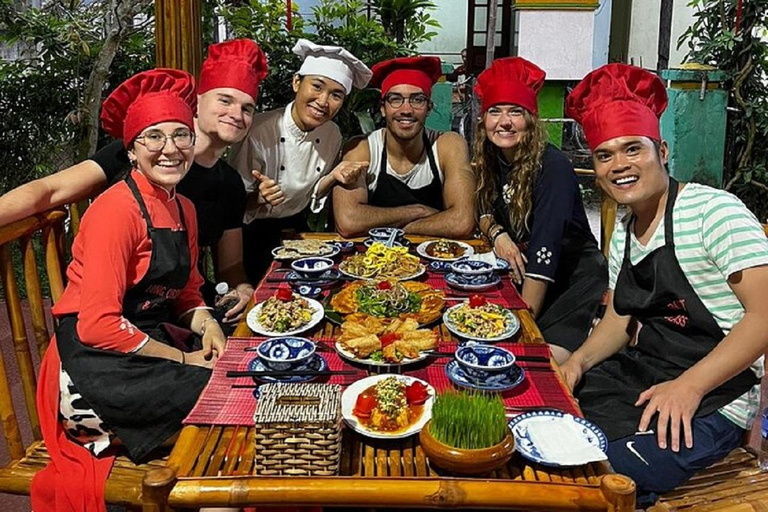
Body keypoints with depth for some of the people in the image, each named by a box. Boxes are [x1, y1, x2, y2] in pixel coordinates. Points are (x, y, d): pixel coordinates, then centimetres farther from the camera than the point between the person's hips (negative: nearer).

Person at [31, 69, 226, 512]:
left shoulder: (184, 210, 8)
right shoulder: (117, 210, -18)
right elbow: (97, 326, -21)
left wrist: (205, 322, -6)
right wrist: (182, 359, -15)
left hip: (152, 341, 8)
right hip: (97, 364, -8)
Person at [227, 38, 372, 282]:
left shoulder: (332, 135, -6)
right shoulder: (258, 132, -23)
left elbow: (312, 195, 5)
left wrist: (333, 177, -14)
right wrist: (258, 198, -37)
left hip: (296, 228, 5)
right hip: (253, 233, -5)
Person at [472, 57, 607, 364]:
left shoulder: (552, 167, -22)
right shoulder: (488, 162, -1)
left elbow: (544, 250, -29)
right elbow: (484, 210, 11)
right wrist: (496, 232, -14)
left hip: (575, 277, -6)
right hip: (523, 273, 6)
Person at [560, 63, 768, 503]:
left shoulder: (713, 210, -15)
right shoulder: (624, 232, 9)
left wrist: (688, 386, -26)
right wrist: (578, 362, -2)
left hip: (713, 400, -7)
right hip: (641, 374, 8)